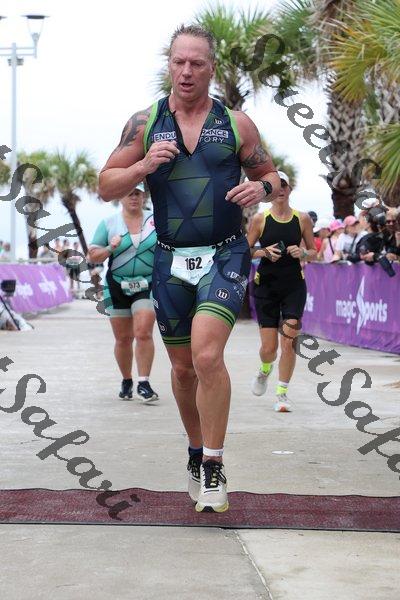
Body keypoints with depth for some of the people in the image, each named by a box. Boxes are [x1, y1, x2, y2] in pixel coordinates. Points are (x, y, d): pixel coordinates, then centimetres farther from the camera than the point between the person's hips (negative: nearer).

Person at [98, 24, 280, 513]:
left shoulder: (236, 123, 2)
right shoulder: (145, 123, 4)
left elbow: (271, 175, 12)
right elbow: (106, 186, 5)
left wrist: (262, 187, -12)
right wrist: (143, 166, -14)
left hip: (225, 257, -2)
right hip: (171, 261, 3)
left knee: (207, 355, -21)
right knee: (183, 367, 12)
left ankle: (214, 466, -10)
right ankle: (196, 453, 34)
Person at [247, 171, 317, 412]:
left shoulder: (303, 219, 3)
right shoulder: (260, 219, 0)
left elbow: (314, 252, 10)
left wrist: (302, 253, -11)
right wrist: (265, 252, -15)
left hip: (294, 285, 1)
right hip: (266, 285, -1)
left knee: (289, 340, -10)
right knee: (269, 347, -1)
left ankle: (282, 393, 2)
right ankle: (265, 370, 35)